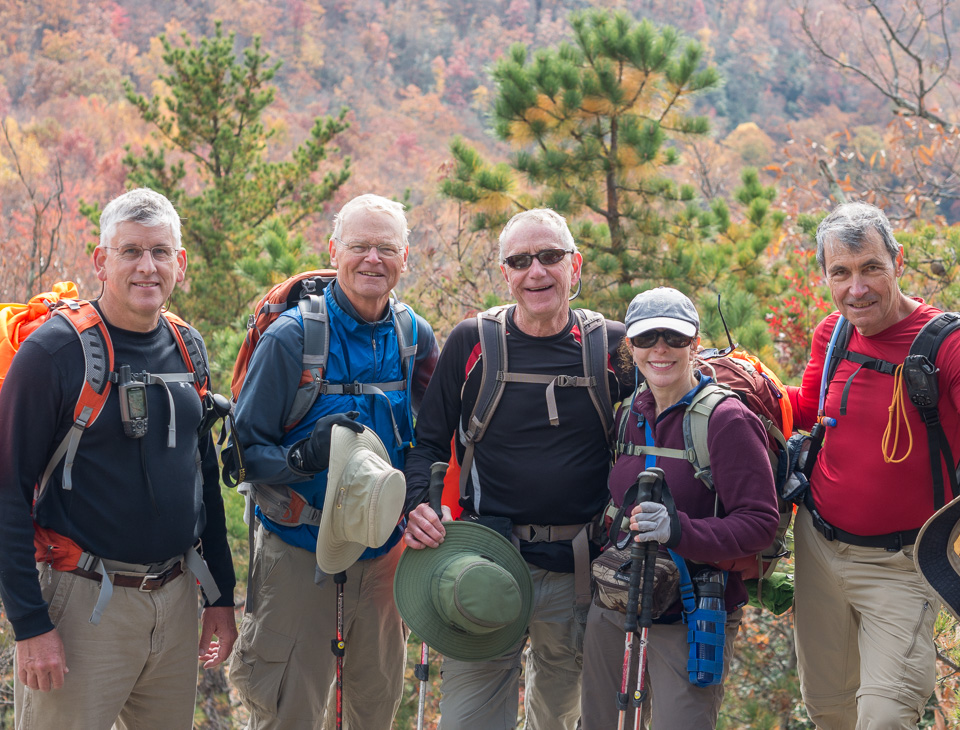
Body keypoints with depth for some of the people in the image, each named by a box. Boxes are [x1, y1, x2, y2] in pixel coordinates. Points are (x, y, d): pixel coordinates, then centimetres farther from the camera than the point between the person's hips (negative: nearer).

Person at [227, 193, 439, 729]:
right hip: (300, 558, -4)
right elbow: (245, 453, -12)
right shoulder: (291, 337, -12)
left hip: (383, 556, 4)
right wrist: (305, 456, -31)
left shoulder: (415, 336, 1)